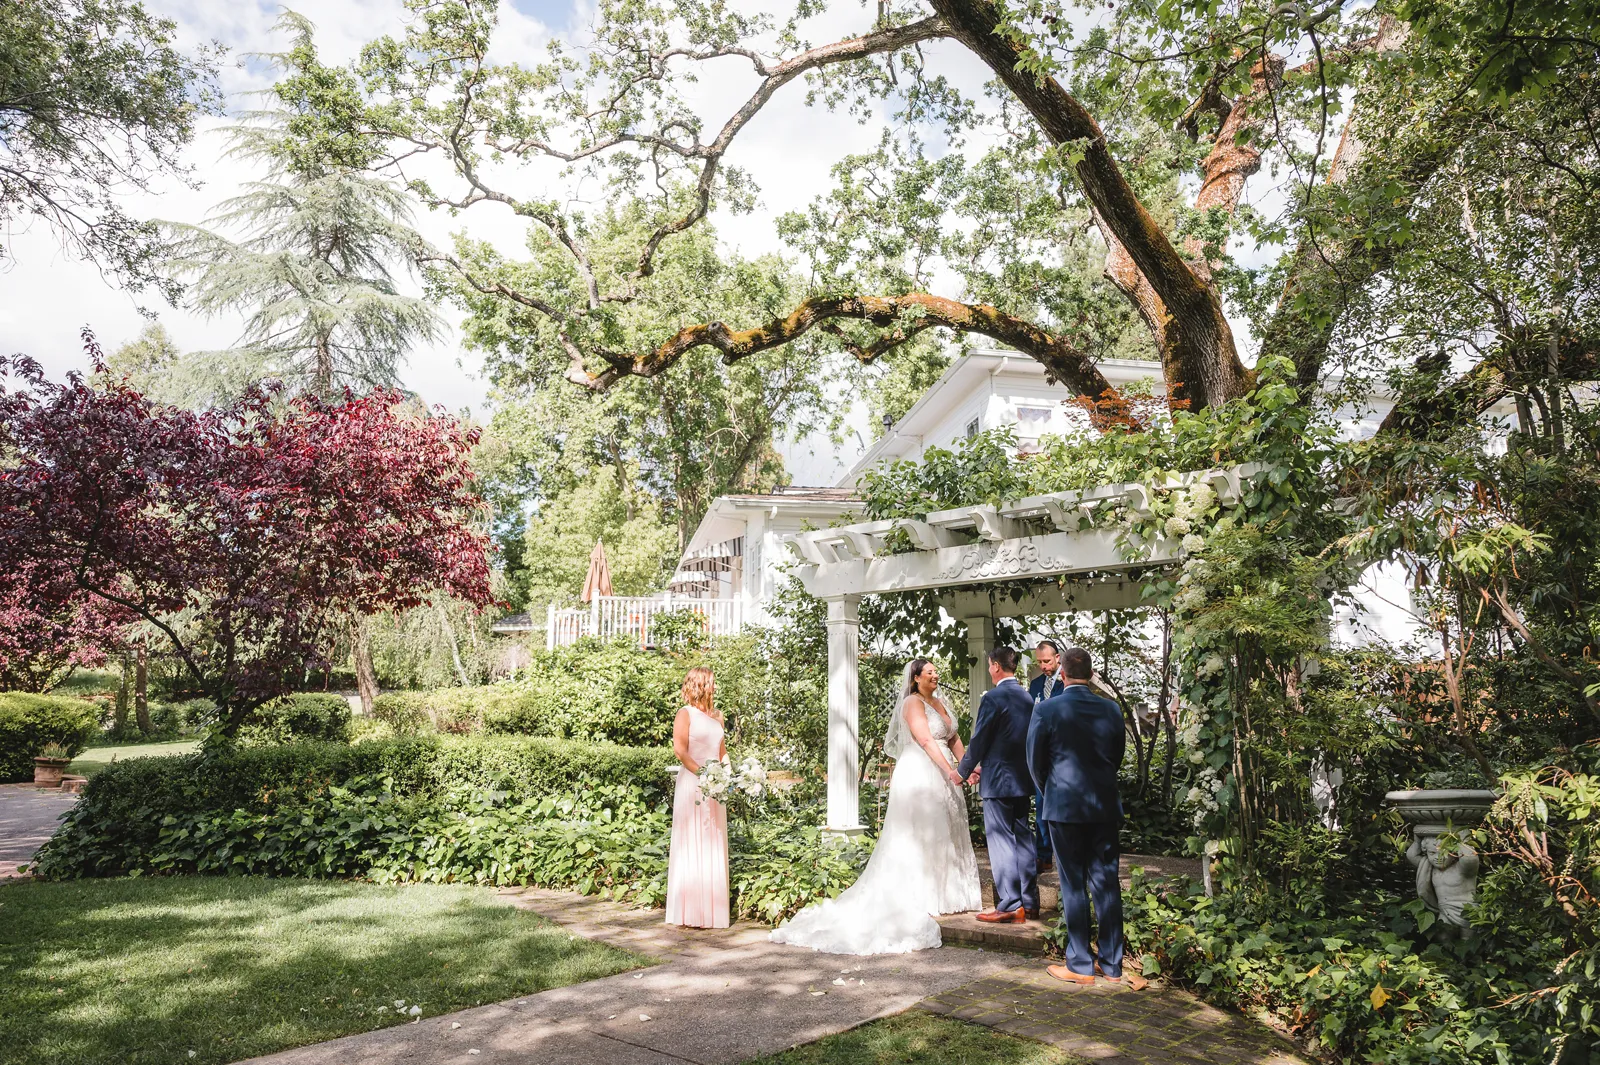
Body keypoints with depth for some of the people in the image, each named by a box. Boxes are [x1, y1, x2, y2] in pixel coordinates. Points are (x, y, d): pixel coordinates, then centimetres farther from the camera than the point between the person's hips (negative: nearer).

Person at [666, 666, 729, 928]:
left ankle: (712, 911, 15)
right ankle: (690, 913, 2)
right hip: (692, 785, -6)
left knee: (714, 846, 8)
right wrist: (703, 774, -20)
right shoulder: (685, 714, -4)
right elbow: (679, 749, -14)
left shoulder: (717, 716, 16)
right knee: (692, 844, -4)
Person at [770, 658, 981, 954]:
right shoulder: (912, 703, -9)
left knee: (944, 837, 12)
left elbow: (953, 739, 13)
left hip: (941, 778, 8)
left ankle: (947, 895, 20)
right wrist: (950, 772, -23)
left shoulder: (940, 703, 16)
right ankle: (919, 900, 1)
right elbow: (926, 741, -18)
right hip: (920, 776, -8)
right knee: (918, 838, -4)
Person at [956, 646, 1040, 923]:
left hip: (998, 780, -8)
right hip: (1023, 779, 8)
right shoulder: (1027, 697, 9)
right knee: (1023, 838, 14)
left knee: (1000, 841, -2)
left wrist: (963, 771, 4)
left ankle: (1010, 907, 1)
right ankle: (1030, 902, 21)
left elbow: (978, 741, -12)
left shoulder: (993, 698, -15)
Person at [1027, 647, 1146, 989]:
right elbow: (1117, 757, 10)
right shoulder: (1111, 709, 1)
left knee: (1073, 887, 4)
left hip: (1065, 808, -4)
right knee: (1107, 885, 10)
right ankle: (1112, 964, 18)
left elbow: (1035, 762, -2)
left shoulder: (1046, 710, -10)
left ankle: (1080, 966, 10)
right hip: (1106, 807, 4)